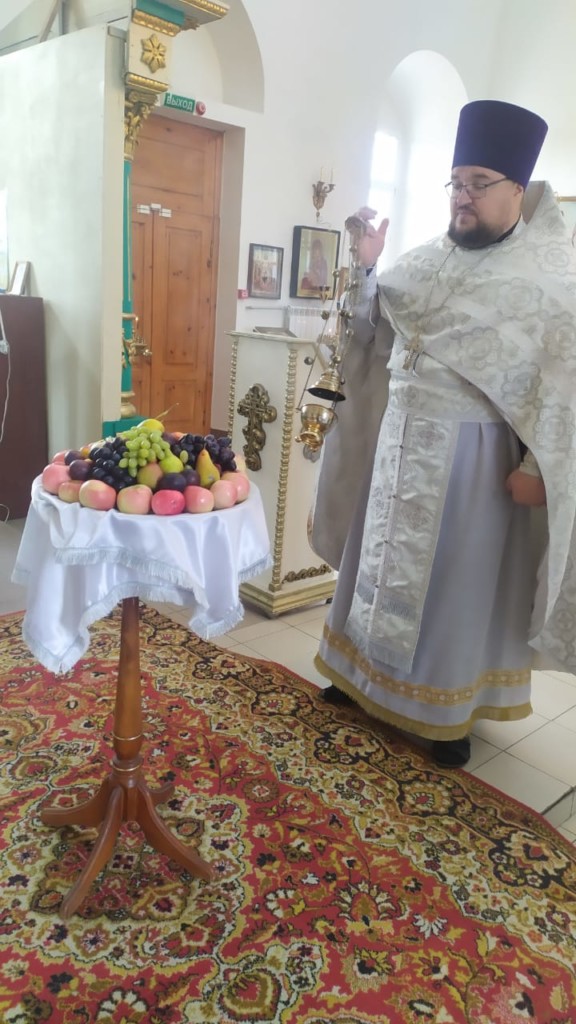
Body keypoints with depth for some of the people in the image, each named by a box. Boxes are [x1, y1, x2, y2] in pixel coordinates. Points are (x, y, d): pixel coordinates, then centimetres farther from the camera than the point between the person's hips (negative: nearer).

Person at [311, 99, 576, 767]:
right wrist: (365, 269, -4)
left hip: (476, 454, -5)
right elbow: (371, 332, 11)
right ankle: (367, 673, 34)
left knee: (462, 578, 6)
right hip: (402, 444, 5)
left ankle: (451, 710, 23)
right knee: (384, 560, 14)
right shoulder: (426, 261, 7)